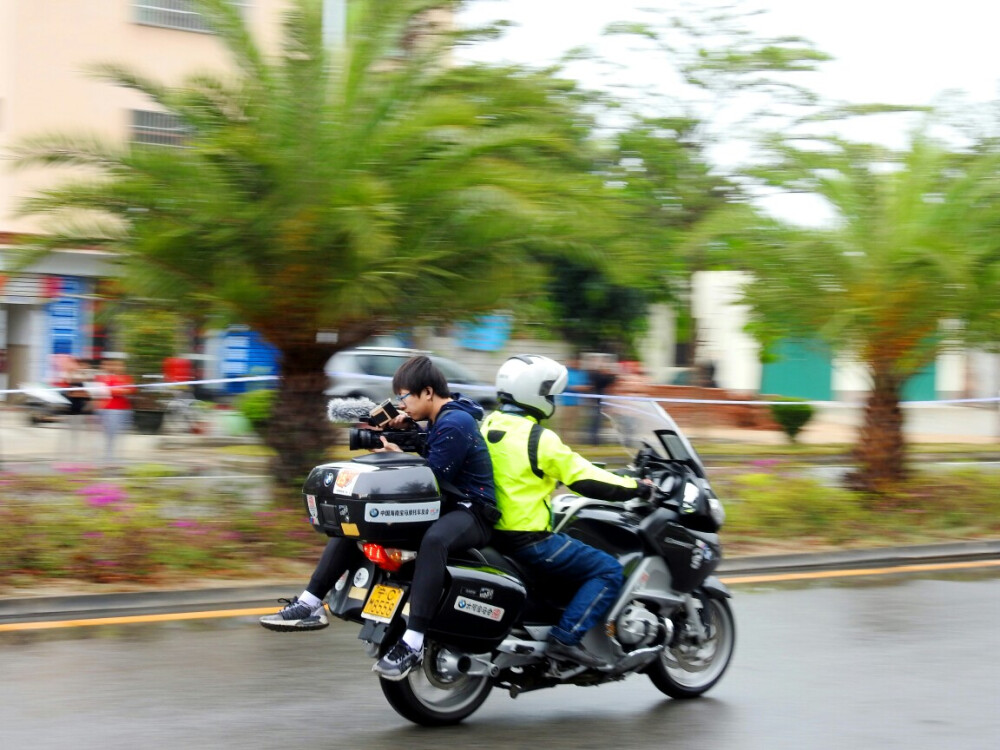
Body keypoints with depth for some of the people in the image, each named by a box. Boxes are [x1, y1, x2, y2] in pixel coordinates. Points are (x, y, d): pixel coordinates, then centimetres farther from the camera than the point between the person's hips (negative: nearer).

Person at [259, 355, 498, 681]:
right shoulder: (439, 419, 13)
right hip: (442, 505, 11)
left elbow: (433, 479, -22)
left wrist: (397, 456, -8)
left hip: (471, 510, -11)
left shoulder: (455, 423, -17)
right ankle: (310, 603, 0)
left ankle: (412, 642, -50)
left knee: (434, 539, -45)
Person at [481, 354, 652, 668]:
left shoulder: (490, 425, 8)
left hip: (492, 531, 9)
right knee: (609, 571, -5)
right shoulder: (539, 439, -16)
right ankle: (565, 638, -13)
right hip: (528, 540, -9)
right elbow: (585, 480, -13)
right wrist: (637, 487, -2)